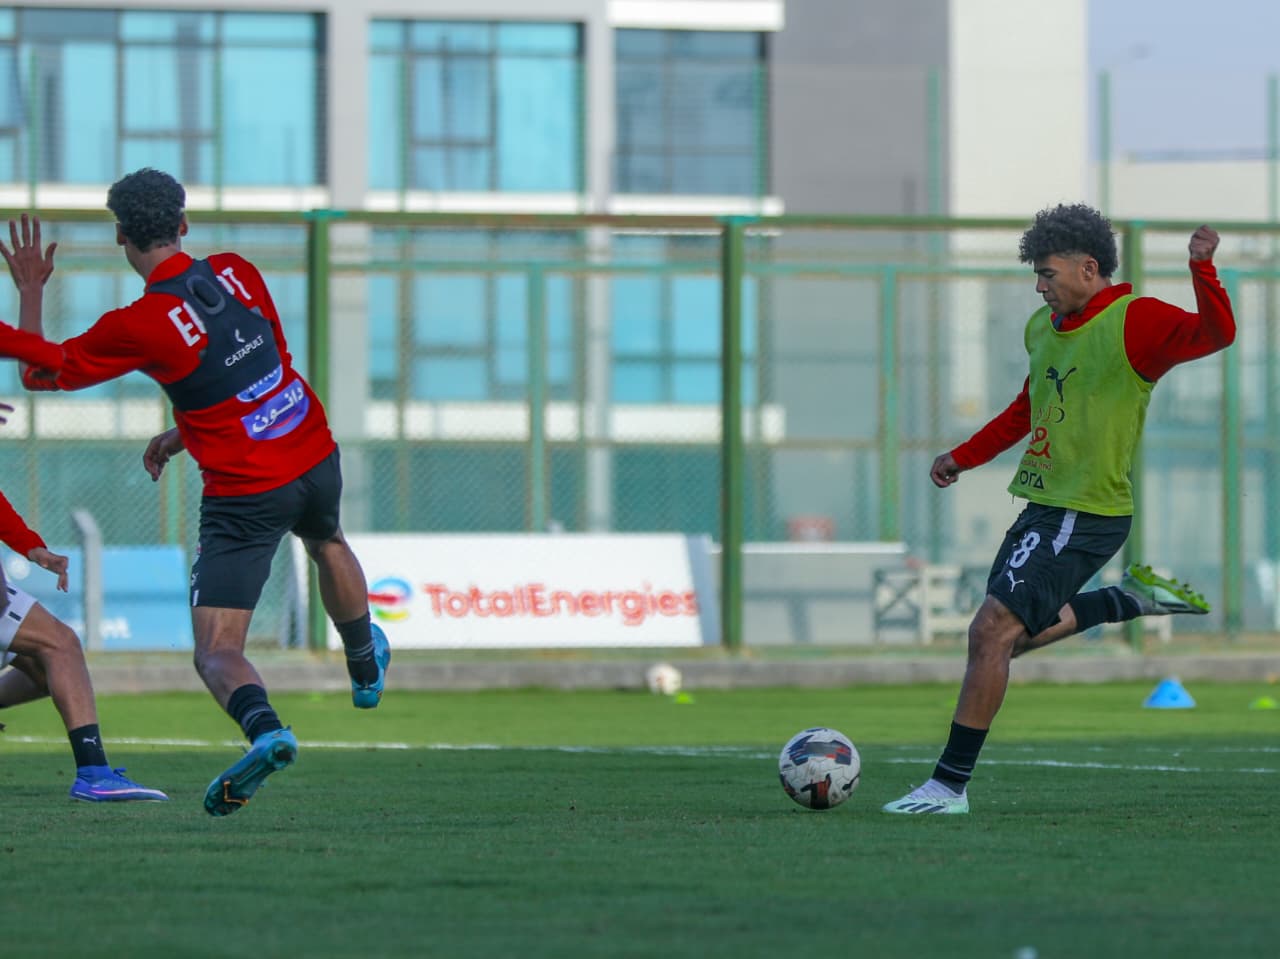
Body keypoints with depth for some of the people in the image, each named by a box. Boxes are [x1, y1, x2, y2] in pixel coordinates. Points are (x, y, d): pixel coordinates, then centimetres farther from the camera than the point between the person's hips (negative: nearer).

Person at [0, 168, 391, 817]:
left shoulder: (139, 324, -18)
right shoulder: (239, 274, -1)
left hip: (245, 491, -6)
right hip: (316, 457, 6)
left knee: (216, 653, -6)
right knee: (326, 541, 40)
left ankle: (262, 726, -36)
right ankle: (365, 666, 62)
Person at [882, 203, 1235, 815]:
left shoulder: (1133, 322, -12)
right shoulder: (1043, 328, 13)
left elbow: (1215, 333, -26)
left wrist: (1202, 268, -41)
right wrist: (963, 457, 27)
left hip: (1086, 515, -9)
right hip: (1044, 507, 9)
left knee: (992, 631, -15)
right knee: (1013, 633, 18)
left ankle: (949, 786, -11)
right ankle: (1134, 601, 26)